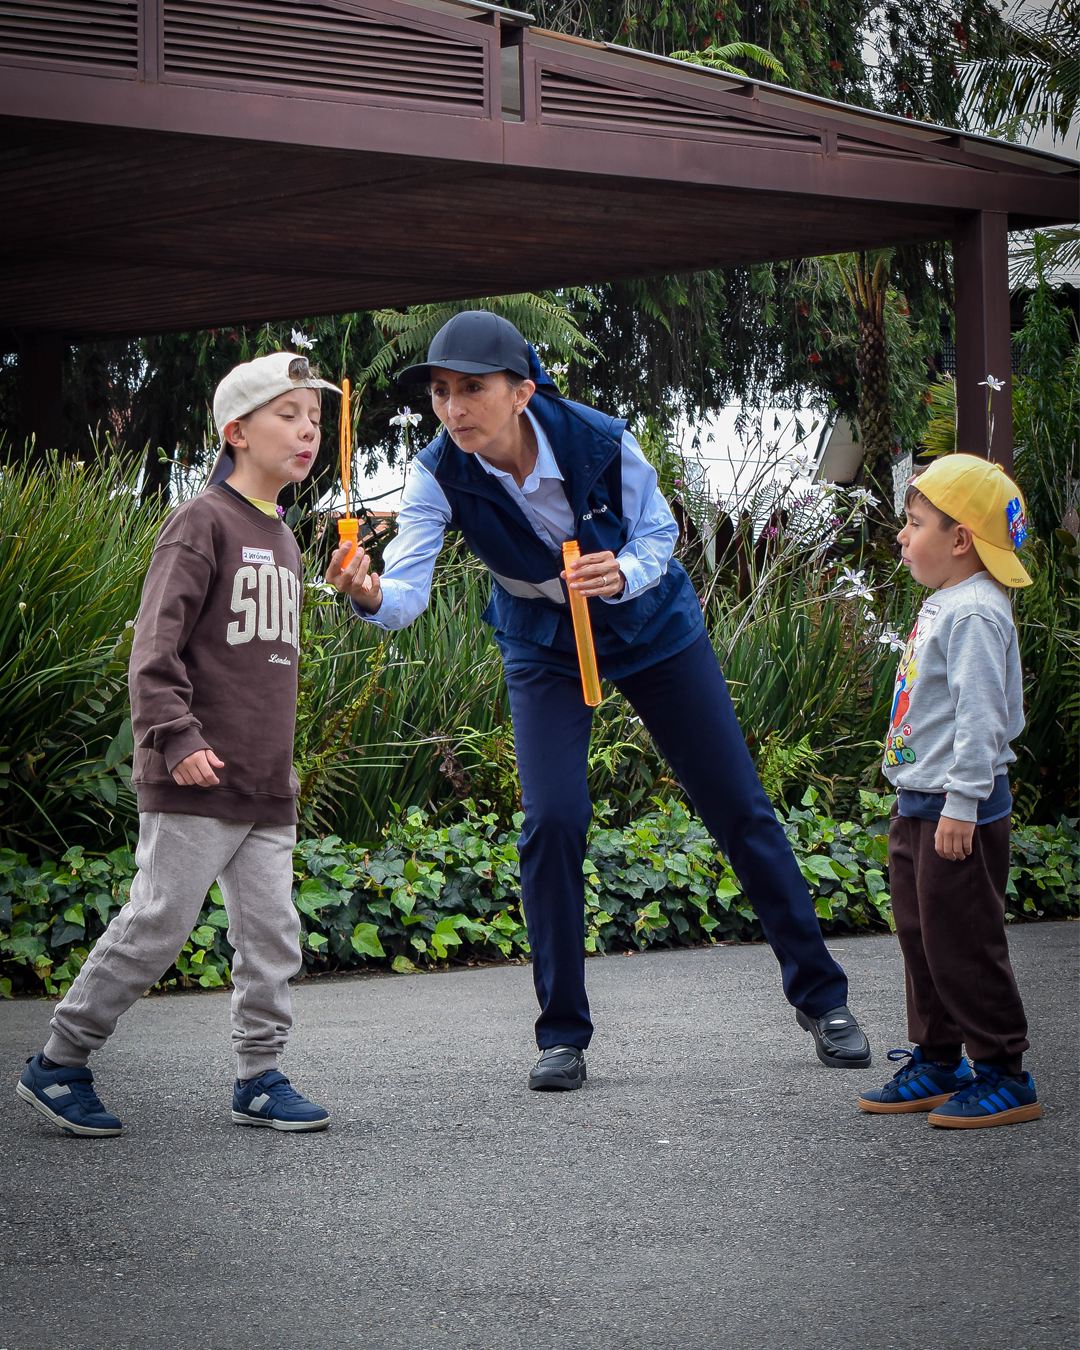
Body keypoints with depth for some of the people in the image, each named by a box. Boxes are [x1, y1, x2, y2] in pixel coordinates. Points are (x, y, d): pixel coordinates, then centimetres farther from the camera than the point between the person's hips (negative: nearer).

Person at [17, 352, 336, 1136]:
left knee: (271, 933, 5)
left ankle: (261, 1076, 14)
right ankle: (59, 1065, 8)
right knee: (157, 925, -4)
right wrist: (177, 737, -23)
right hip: (197, 782, -8)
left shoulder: (283, 540, 17)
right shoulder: (205, 523, -8)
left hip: (267, 785, 8)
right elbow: (157, 644, -14)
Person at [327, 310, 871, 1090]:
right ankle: (563, 1035, -1)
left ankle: (821, 997, 18)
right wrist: (372, 595, -57)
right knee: (553, 823, -15)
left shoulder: (599, 440, -28)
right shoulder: (440, 476, -25)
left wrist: (623, 574, -35)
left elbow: (659, 532, -13)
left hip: (653, 626, 0)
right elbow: (411, 585, -34)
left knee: (739, 807, 3)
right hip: (544, 650, 1)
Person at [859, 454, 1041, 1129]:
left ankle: (1004, 1076, 5)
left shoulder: (975, 614, -18)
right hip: (917, 805, 10)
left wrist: (962, 805, -25)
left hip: (960, 810, -10)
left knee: (962, 944, -4)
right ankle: (936, 1064, 26)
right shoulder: (944, 605, 13)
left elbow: (981, 716, -23)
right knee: (921, 937, 16)